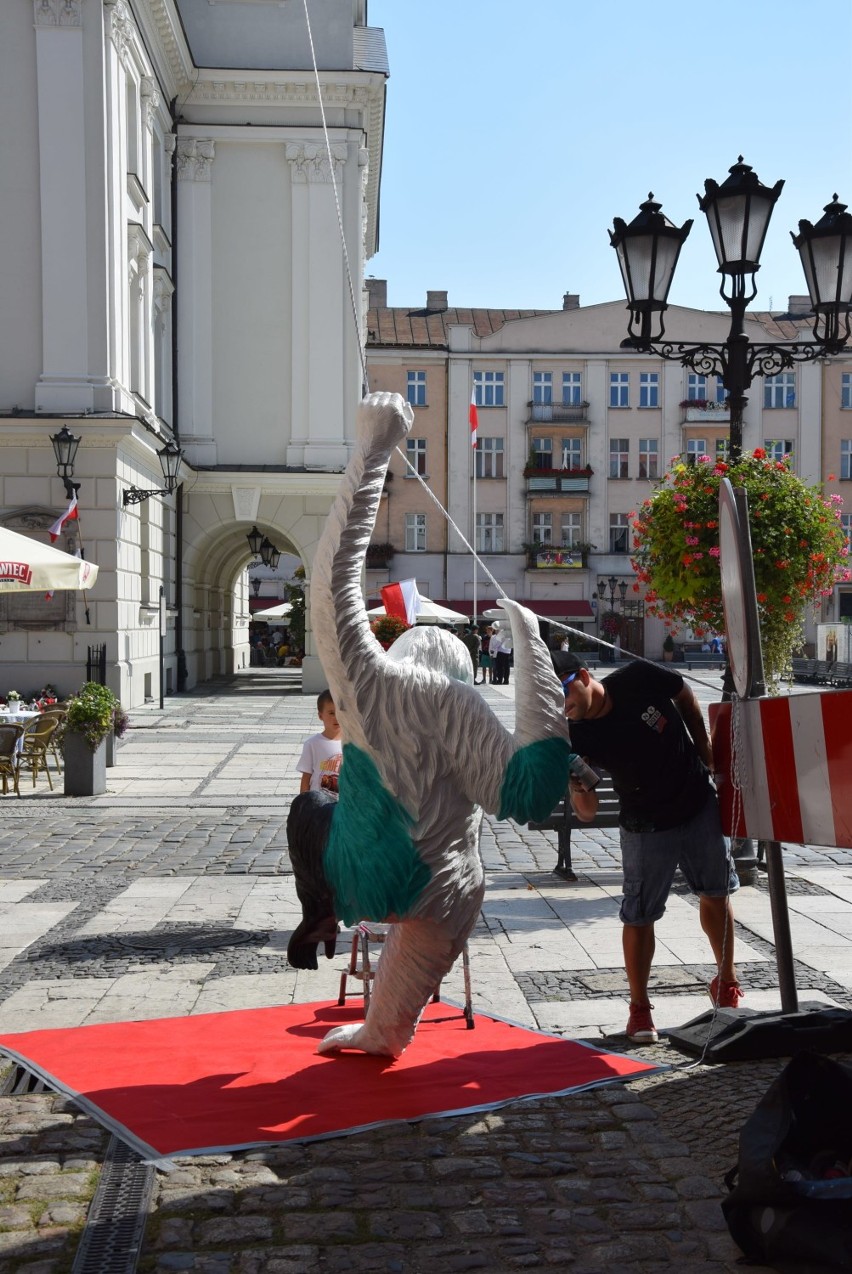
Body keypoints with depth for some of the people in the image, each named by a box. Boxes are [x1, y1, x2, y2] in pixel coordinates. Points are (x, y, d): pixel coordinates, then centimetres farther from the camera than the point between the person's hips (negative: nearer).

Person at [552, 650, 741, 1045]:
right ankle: (639, 1007, 16)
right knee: (639, 917, -2)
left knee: (716, 895, 15)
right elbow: (587, 813, -21)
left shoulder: (639, 679, -20)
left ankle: (726, 984, 36)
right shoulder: (579, 739, -20)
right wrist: (578, 788, -44)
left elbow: (686, 698, 1)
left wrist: (707, 758, 3)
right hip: (646, 829, -1)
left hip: (701, 805, 2)